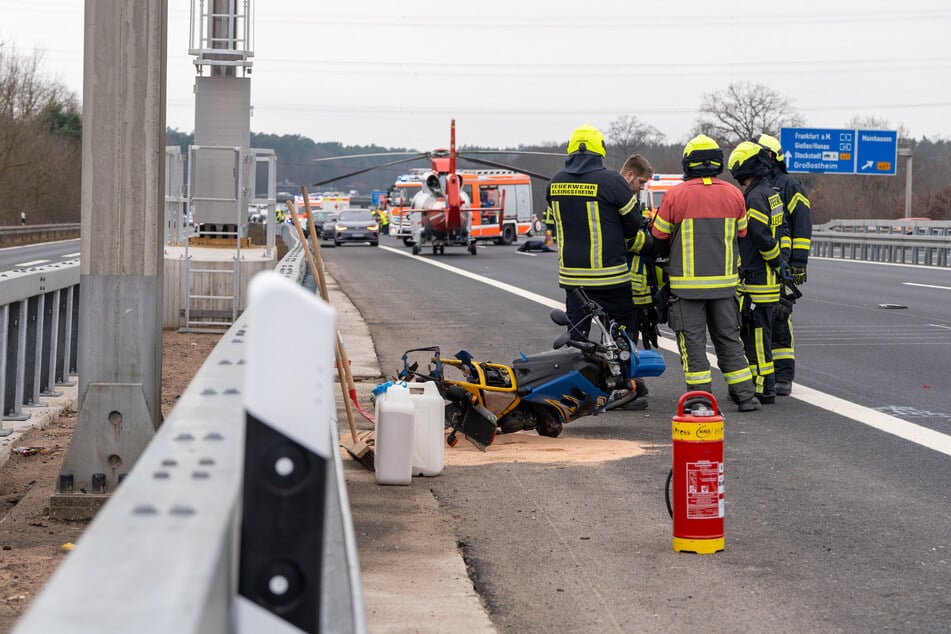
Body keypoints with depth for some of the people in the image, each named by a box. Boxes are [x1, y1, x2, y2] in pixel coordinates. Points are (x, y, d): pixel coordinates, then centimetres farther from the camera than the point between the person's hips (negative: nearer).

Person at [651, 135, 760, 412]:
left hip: (687, 283, -4)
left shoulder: (676, 195, -8)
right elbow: (742, 236, 12)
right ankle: (745, 396, 13)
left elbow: (659, 240, 0)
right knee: (729, 338, 13)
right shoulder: (733, 194, 2)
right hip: (725, 282, 4)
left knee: (693, 341, 3)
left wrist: (672, 254, 22)